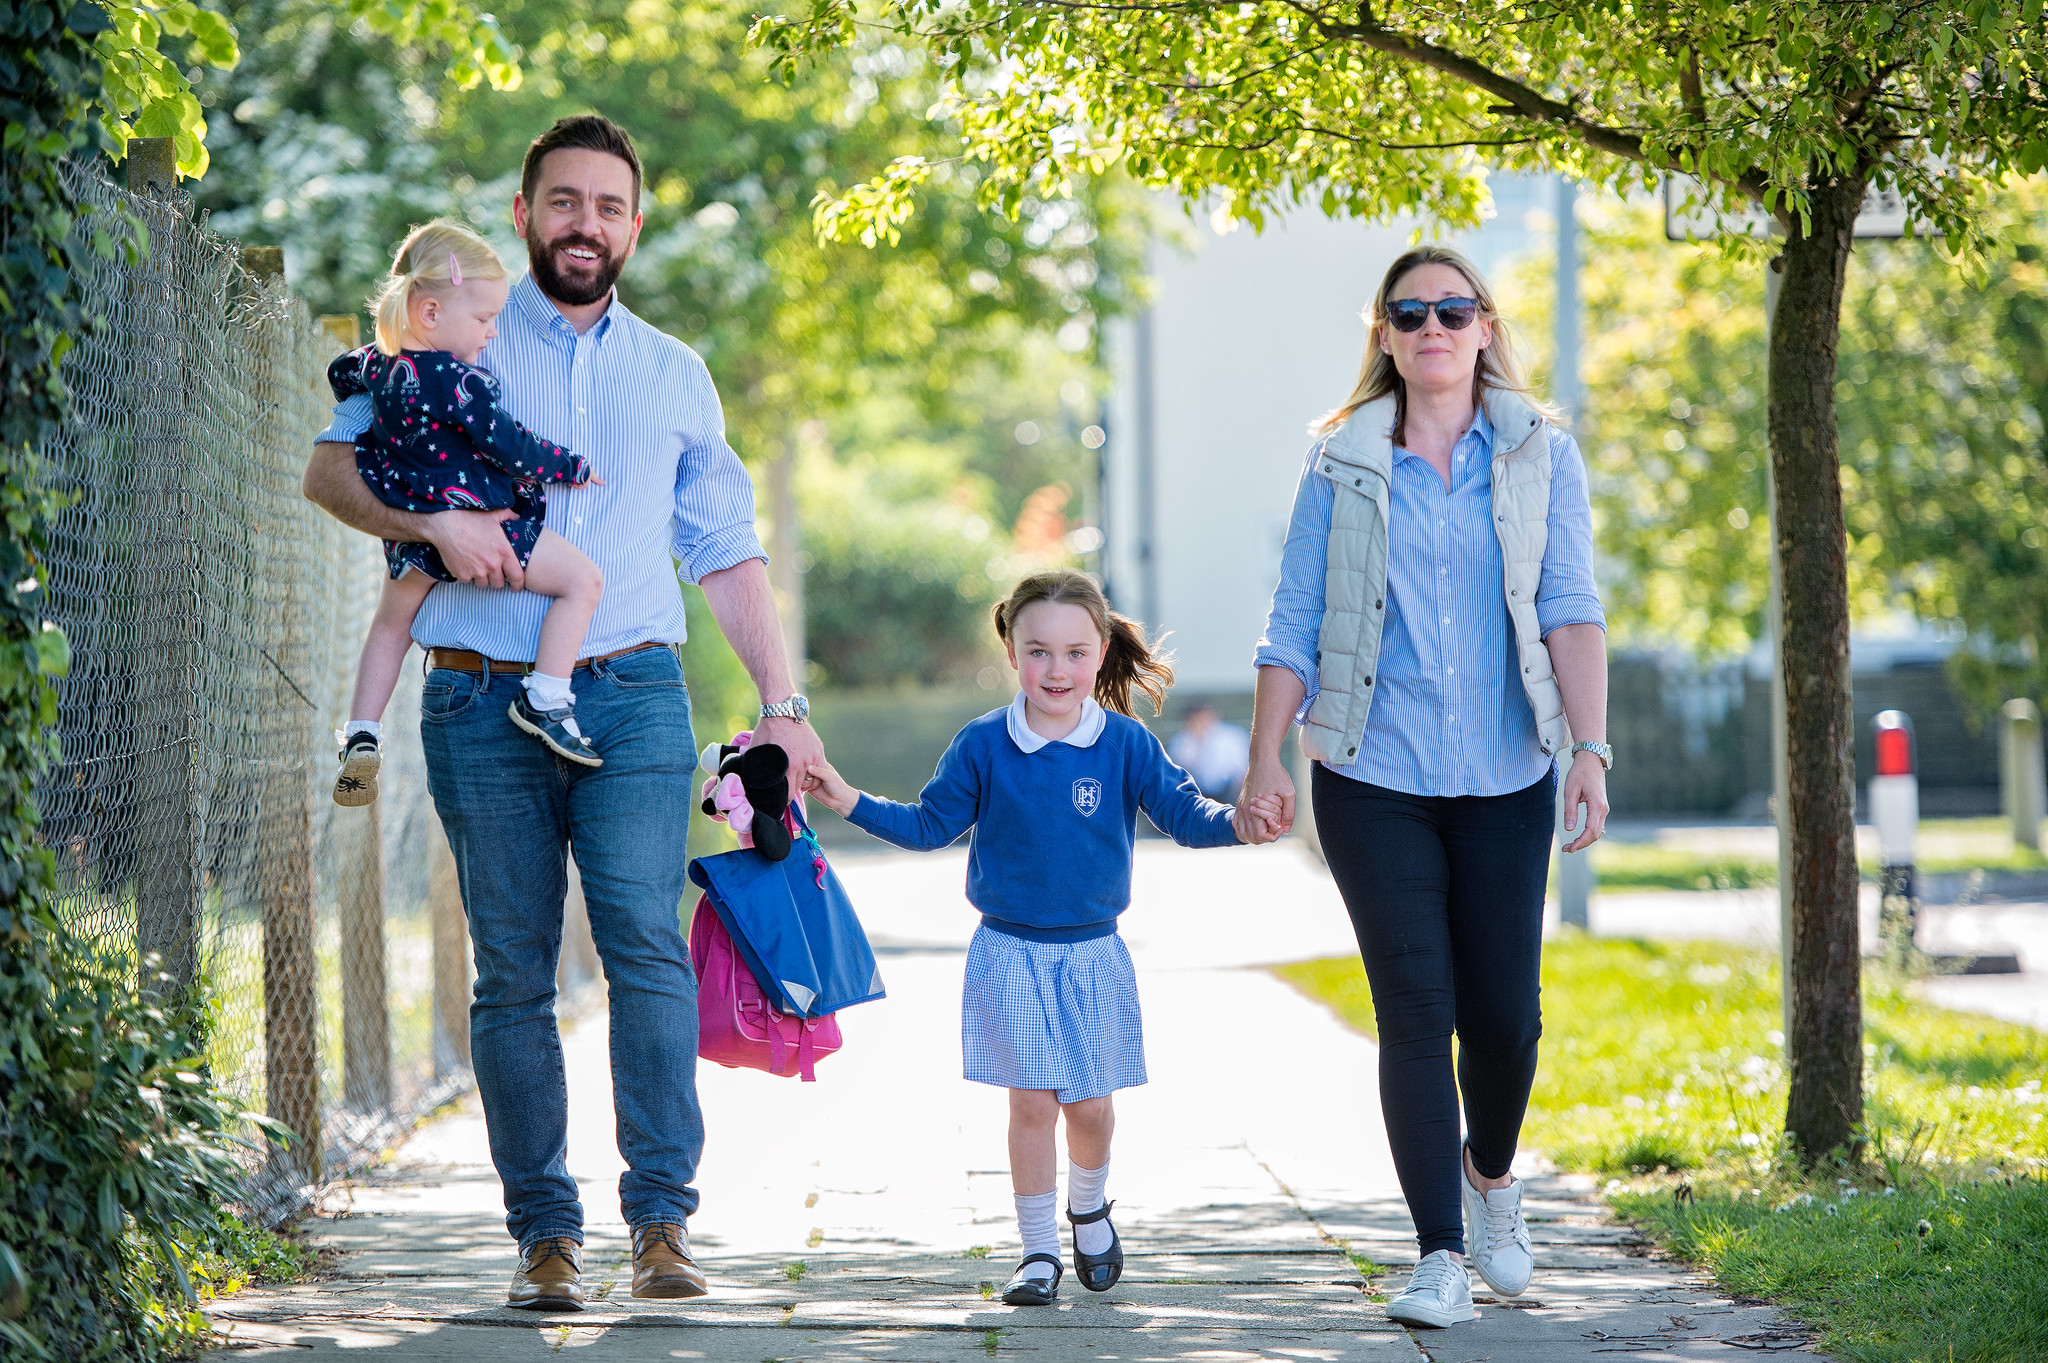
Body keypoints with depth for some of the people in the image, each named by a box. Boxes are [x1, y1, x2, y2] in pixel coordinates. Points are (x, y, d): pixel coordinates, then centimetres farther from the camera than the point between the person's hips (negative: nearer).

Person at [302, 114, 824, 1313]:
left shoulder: (676, 376, 17)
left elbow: (727, 553, 20)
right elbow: (333, 465, 2)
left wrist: (783, 703, 13)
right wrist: (436, 521, -16)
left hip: (633, 695, 1)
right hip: (485, 703, -1)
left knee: (649, 941, -15)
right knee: (513, 972, 0)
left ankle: (663, 1216, -14)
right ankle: (546, 1232, 5)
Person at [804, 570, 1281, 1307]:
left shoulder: (1126, 745, -5)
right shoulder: (983, 746, -4)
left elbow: (1183, 813, -6)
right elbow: (930, 824, 5)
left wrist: (1235, 821, -26)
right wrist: (852, 803, -4)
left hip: (1093, 953, 1)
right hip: (1010, 953, -1)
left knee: (1089, 1104, 5)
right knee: (1031, 1103, -3)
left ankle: (1089, 1207, 36)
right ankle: (1038, 1250, 10)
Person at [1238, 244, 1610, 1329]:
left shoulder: (1541, 457, 6)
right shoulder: (1341, 465, 6)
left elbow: (1570, 612, -2)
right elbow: (1295, 627, 5)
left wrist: (1591, 748, -13)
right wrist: (1265, 759, -3)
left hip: (1503, 782, 1)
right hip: (1374, 779, -1)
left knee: (1503, 1010, 1)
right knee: (1415, 1006, -7)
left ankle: (1491, 1178, 32)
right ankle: (1441, 1255, -3)